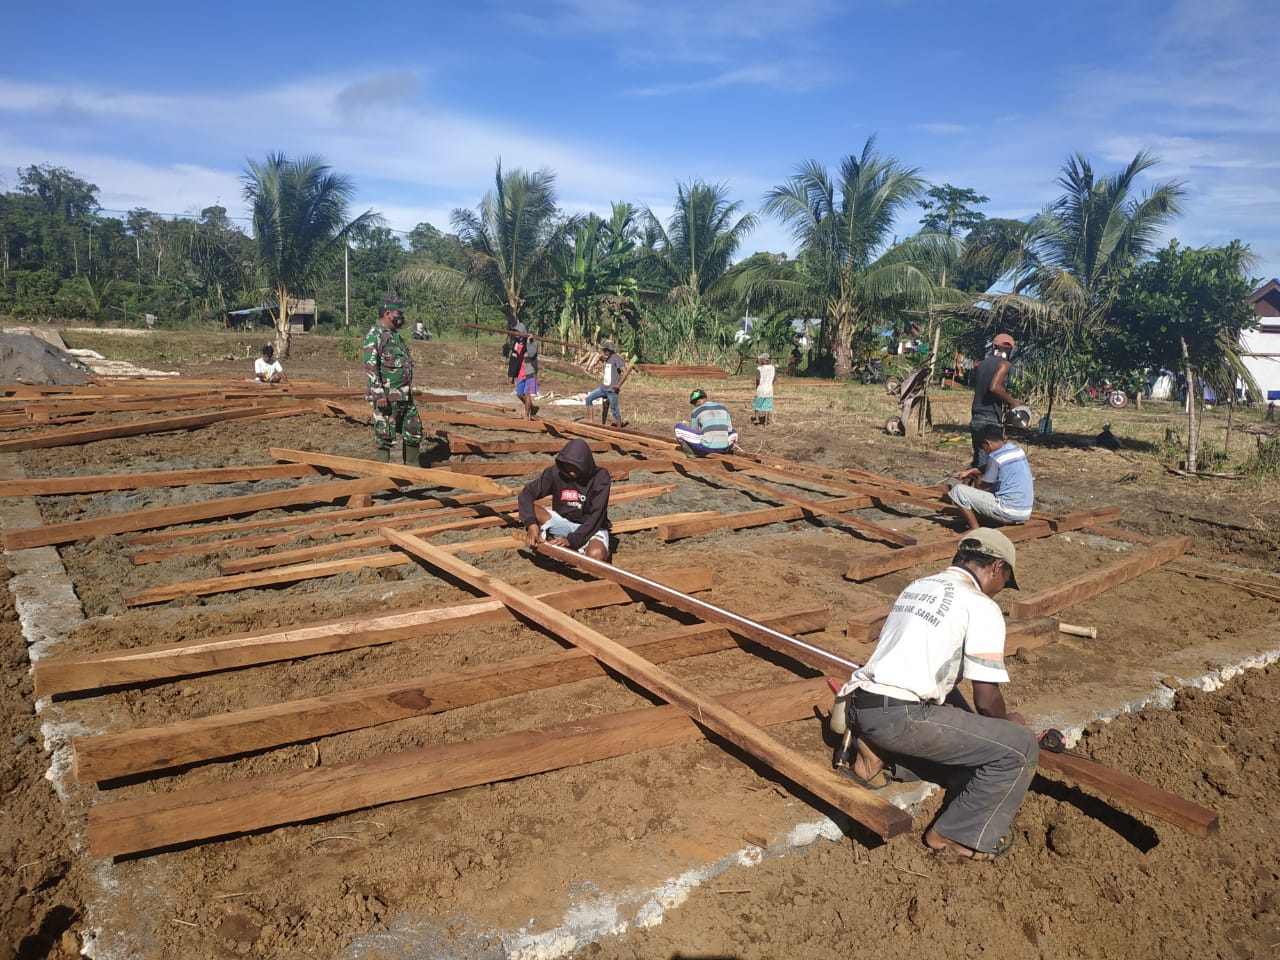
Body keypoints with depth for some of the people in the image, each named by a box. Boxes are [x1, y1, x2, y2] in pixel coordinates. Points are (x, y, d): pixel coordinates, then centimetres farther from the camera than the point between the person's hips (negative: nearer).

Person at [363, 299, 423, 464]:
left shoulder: (396, 335, 18)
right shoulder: (374, 334, -10)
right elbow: (370, 366, -18)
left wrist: (409, 392, 22)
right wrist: (379, 394, -23)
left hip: (405, 396, 9)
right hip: (387, 397, -9)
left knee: (414, 430, 12)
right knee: (384, 437, -2)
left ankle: (413, 468, 24)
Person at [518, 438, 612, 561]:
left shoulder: (600, 477, -19)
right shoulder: (555, 472, -14)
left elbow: (596, 516, -22)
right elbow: (526, 494, -15)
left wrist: (572, 539, -33)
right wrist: (530, 523, -34)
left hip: (591, 526, -3)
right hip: (562, 521, 3)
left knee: (596, 555, -36)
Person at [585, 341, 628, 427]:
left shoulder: (616, 358, -14)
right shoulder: (607, 359, 13)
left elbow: (625, 372, -22)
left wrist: (618, 385, -18)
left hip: (612, 390, -9)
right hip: (603, 387, 9)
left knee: (614, 410, 0)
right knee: (588, 398, 1)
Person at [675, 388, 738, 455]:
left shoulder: (696, 411, 4)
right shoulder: (723, 407, 15)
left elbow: (693, 432, 14)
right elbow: (729, 429, 18)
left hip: (707, 448, -4)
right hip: (724, 449, 4)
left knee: (678, 427, 9)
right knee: (733, 432, 39)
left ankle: (690, 453, -1)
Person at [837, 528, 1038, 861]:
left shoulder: (916, 587, 20)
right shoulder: (981, 606, -4)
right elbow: (987, 699, -5)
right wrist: (1006, 722, 19)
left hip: (859, 707, 8)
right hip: (899, 718, -8)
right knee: (1020, 747, 0)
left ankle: (877, 751, 17)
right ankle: (959, 836, 7)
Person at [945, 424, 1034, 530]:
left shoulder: (995, 457, -15)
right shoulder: (1018, 449, 10)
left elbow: (983, 488, -5)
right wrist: (970, 471, 21)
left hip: (1009, 513, -9)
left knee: (958, 490, -9)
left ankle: (975, 530, -3)